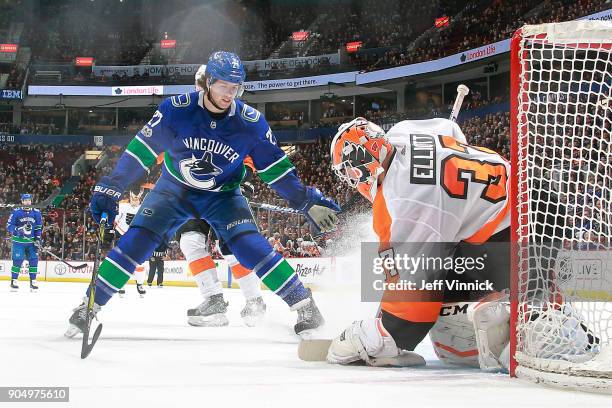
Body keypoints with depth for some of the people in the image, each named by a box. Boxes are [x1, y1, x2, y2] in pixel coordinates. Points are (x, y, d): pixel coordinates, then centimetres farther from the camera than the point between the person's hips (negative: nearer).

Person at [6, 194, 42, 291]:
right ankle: (13, 281, 3)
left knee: (34, 260, -1)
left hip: (31, 241, 3)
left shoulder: (36, 212, 5)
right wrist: (18, 230, -23)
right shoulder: (16, 212, -5)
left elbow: (39, 226, 13)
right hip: (19, 240, -3)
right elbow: (9, 226, -6)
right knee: (17, 260, -7)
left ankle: (33, 282, 7)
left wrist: (38, 238, 1)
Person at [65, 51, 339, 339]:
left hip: (223, 196, 0)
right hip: (173, 190, 0)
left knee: (250, 247, -20)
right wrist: (110, 188, -19)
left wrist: (309, 202, -16)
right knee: (136, 241, -14)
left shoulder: (250, 122, -20)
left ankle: (303, 304, -8)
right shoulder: (177, 110, -24)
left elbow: (275, 168, -10)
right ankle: (91, 305, -3)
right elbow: (141, 150, -17)